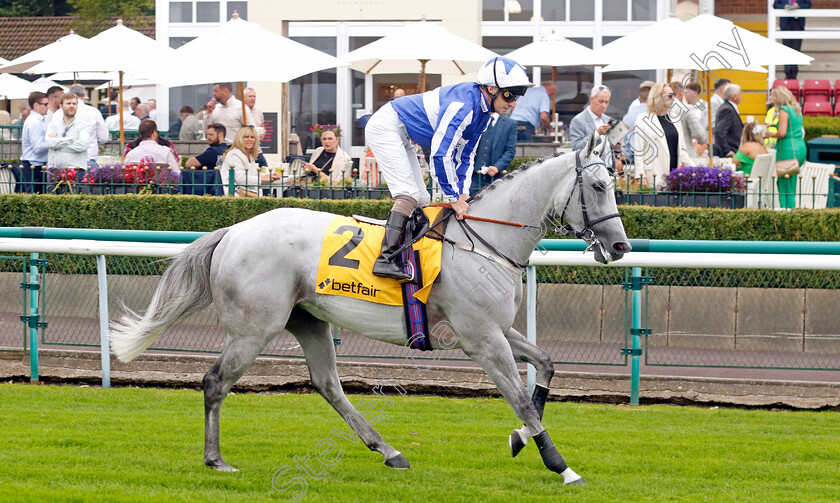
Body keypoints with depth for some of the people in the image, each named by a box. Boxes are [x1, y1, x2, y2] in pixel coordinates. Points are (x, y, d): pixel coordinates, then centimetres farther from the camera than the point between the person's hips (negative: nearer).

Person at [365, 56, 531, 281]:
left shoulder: (483, 114, 3)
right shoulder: (463, 105, -28)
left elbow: (465, 156, 10)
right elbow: (440, 154, -30)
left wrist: (463, 193, -3)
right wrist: (454, 197, -23)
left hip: (401, 137, 11)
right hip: (386, 127, -11)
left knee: (421, 199, 9)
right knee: (409, 195, -20)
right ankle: (386, 259, -28)